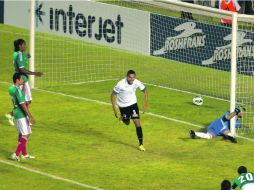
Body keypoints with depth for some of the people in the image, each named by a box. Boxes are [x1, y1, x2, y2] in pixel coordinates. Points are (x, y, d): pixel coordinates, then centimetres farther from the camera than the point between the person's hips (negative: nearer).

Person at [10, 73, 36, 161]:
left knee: (21, 133, 18)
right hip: (21, 115, -10)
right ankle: (16, 154, -8)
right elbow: (22, 104, -24)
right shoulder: (18, 90, -22)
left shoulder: (11, 89, 5)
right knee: (26, 134, -4)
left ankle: (24, 154, 28)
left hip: (16, 113, 10)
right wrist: (30, 117, -22)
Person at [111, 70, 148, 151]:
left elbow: (145, 91, -2)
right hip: (123, 105, -1)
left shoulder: (137, 82, -20)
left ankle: (141, 144, -2)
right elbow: (113, 95, -16)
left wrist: (145, 105, -4)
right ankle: (124, 118, 53)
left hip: (133, 104, 1)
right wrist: (114, 109, -17)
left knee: (137, 123, -9)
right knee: (127, 122, 14)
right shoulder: (121, 84, -28)